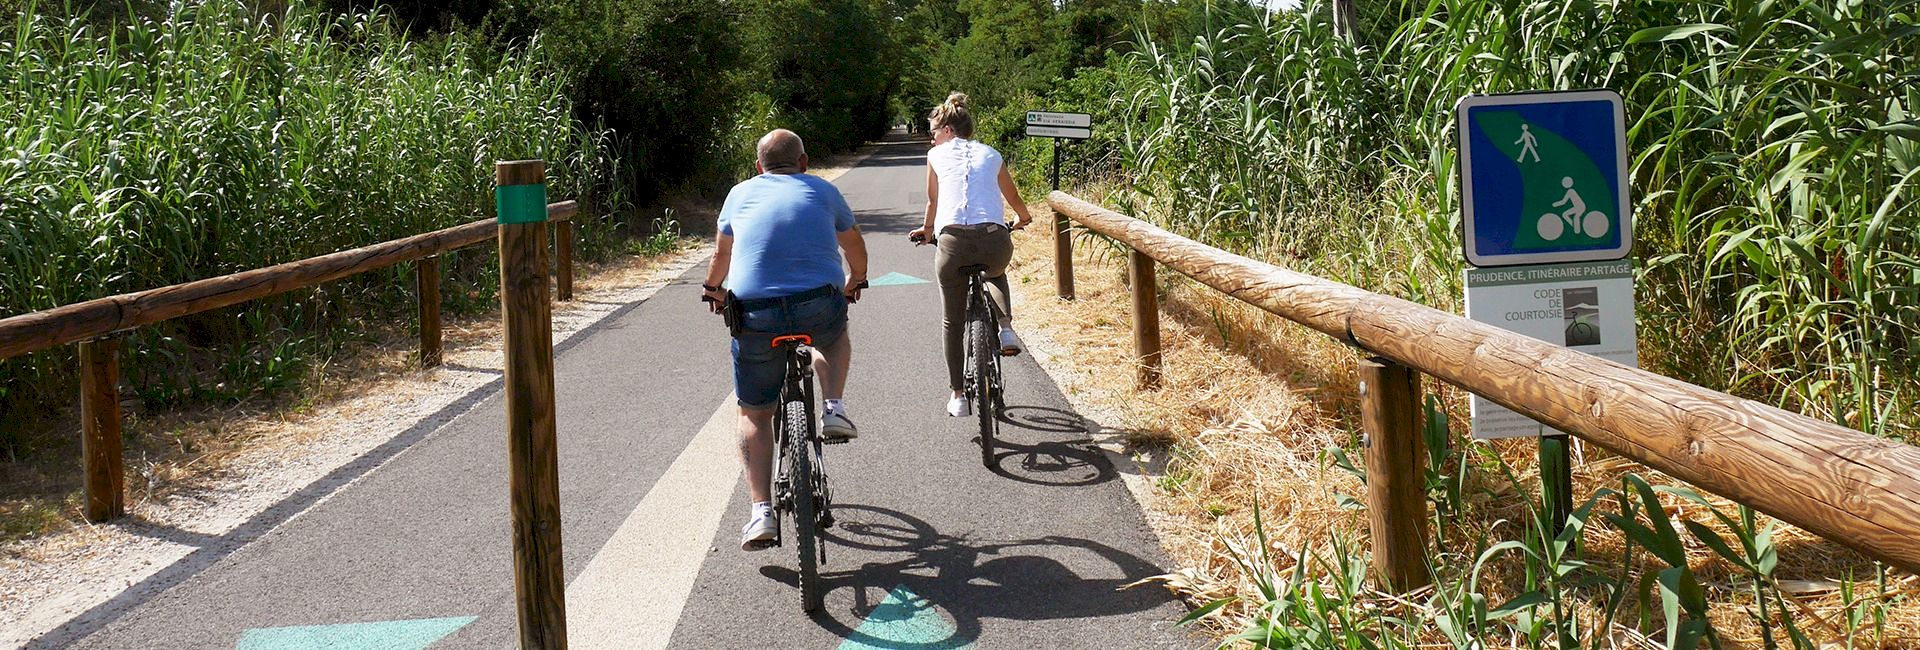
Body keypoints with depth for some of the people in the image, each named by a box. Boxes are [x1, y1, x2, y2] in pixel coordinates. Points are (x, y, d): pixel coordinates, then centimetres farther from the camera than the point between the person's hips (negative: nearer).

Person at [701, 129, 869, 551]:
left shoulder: (741, 194, 18)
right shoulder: (822, 190, 17)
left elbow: (722, 254, 34)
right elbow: (854, 246, 33)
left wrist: (712, 289, 54)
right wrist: (856, 281, 54)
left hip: (755, 317, 0)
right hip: (819, 307, 0)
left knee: (754, 415, 14)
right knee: (834, 335, 36)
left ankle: (762, 512, 3)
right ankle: (834, 409, 16)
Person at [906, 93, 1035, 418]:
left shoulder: (936, 155, 17)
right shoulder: (991, 154, 23)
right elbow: (1013, 198, 39)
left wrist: (926, 229, 49)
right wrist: (1023, 217, 61)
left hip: (953, 242, -1)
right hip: (995, 240, 2)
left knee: (953, 323, 16)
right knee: (996, 274, 39)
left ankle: (958, 396, 17)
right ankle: (1006, 328, 14)